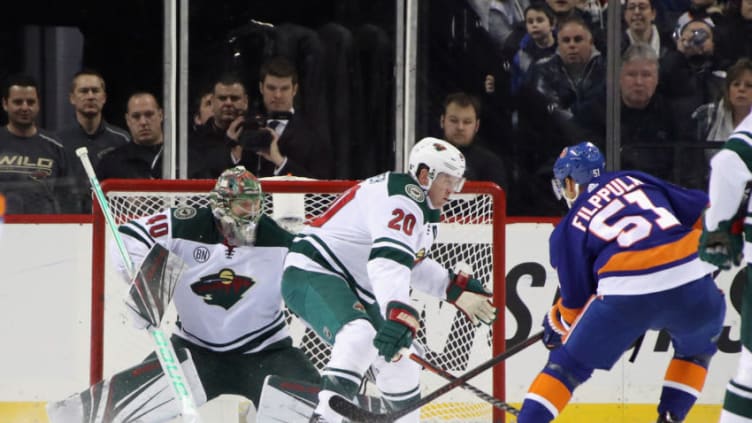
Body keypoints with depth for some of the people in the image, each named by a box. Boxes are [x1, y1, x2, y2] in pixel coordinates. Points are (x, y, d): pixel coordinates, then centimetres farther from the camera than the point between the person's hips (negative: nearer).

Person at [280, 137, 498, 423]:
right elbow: (388, 260, -35)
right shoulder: (403, 197, -20)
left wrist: (458, 289, 21)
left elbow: (413, 265, 28)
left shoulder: (423, 210, 14)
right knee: (361, 336, -37)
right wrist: (399, 315, -48)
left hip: (357, 289, 11)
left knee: (399, 365, 16)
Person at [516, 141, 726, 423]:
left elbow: (577, 300, 16)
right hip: (690, 276, 2)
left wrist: (556, 323, 35)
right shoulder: (633, 179, 24)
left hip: (626, 295, -2)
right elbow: (701, 208, 20)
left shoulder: (568, 230, 17)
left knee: (569, 364, 16)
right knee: (696, 348, 33)